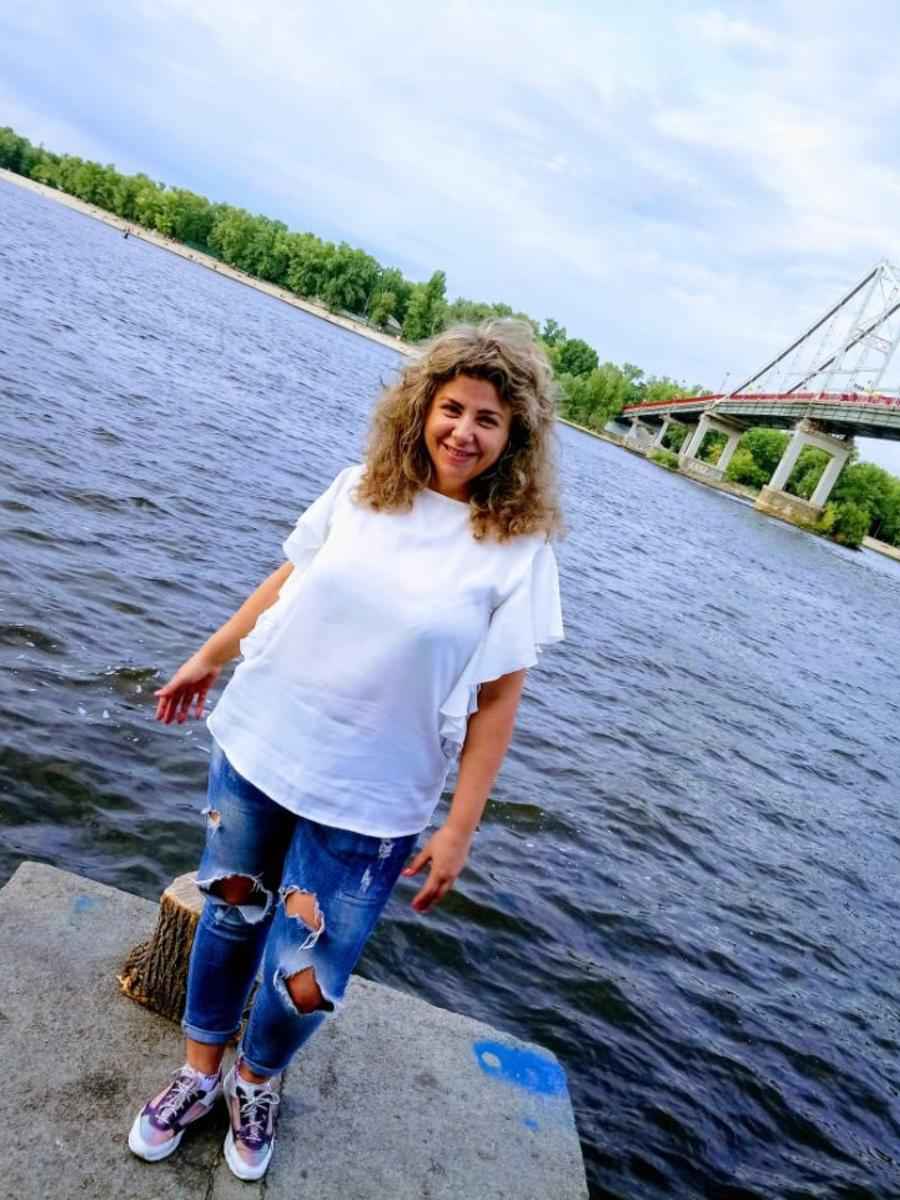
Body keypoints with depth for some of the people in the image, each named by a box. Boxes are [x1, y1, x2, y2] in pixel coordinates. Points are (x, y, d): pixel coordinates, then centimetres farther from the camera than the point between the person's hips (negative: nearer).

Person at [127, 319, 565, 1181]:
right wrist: (210, 656, 16)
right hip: (259, 744, 3)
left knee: (305, 984, 5)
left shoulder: (518, 547, -12)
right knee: (231, 913, 20)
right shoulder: (362, 487, -3)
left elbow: (496, 701, -10)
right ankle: (199, 1073, 49)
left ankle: (255, 1083, 42)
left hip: (369, 799, -3)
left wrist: (459, 829, -9)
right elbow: (287, 579, 9)